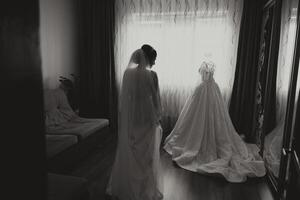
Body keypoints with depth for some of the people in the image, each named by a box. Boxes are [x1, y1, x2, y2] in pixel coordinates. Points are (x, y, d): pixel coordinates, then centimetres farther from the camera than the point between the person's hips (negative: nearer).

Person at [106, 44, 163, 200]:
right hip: (146, 120, -5)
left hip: (128, 119, 5)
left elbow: (124, 97, 4)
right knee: (146, 156, 11)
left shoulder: (127, 73, -1)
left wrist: (126, 116, 13)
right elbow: (155, 99, -9)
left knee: (127, 153, 18)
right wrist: (157, 117, 6)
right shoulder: (151, 75, -15)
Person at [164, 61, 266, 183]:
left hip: (200, 119, -6)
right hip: (215, 118, 6)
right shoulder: (215, 86, -2)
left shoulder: (200, 88, -21)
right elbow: (220, 108, 8)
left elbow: (191, 109, -14)